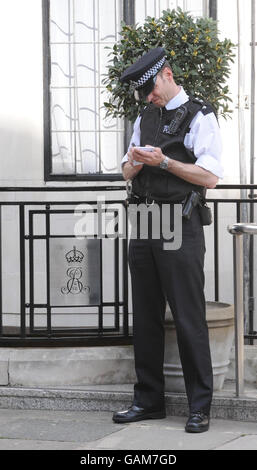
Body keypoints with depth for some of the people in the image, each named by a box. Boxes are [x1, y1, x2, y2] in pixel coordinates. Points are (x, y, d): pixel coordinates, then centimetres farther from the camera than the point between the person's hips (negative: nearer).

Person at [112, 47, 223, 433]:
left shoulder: (200, 116, -3)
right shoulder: (145, 119, 18)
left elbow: (210, 177, -10)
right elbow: (128, 173, 21)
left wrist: (163, 161, -16)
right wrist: (135, 161, -2)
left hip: (181, 227, -7)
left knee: (189, 318, -5)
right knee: (145, 317, 10)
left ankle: (200, 407, 2)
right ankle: (149, 401, 19)